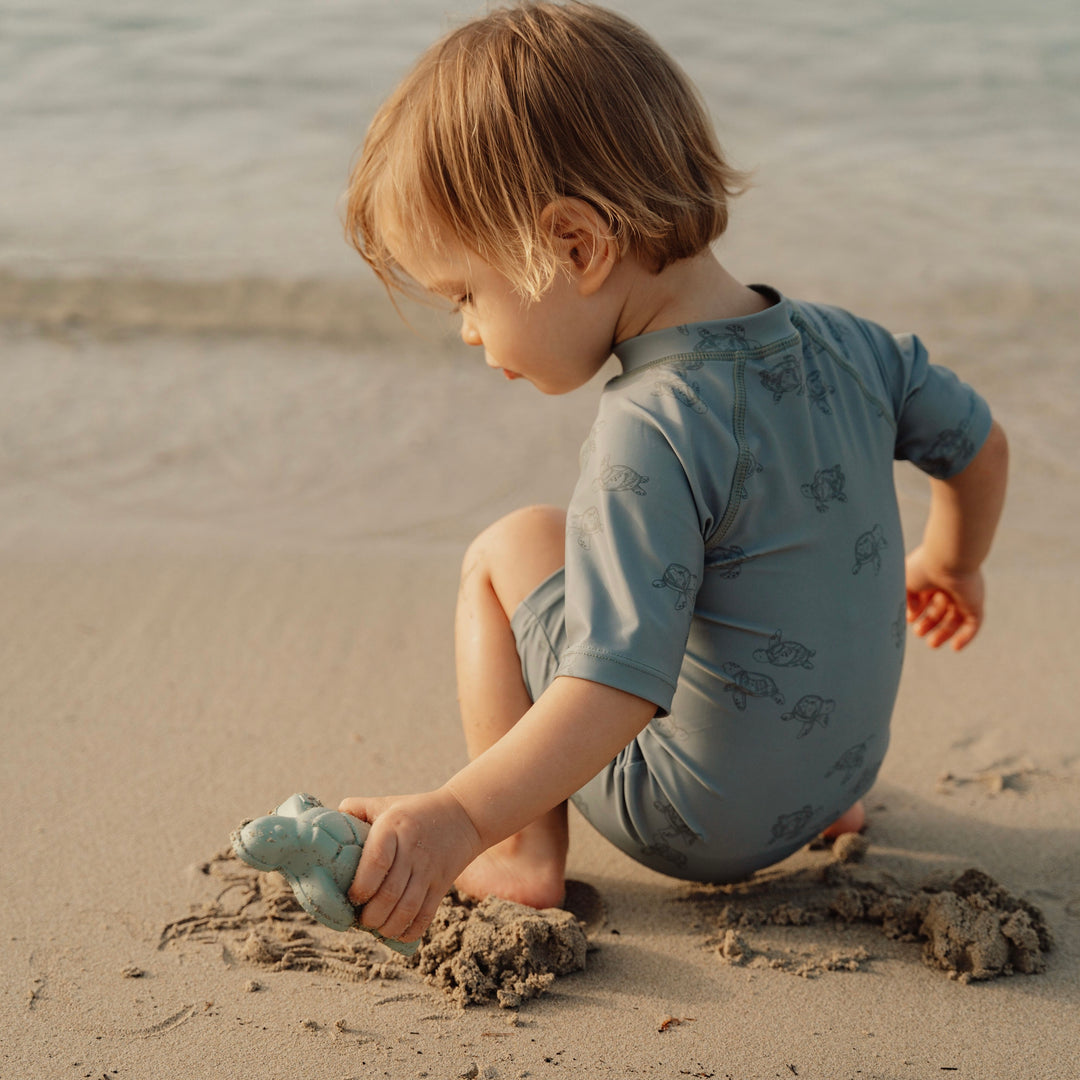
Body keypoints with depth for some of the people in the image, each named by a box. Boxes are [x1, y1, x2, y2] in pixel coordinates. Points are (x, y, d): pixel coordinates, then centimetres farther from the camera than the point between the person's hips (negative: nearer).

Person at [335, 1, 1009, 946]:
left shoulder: (652, 433, -28)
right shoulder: (842, 344, -5)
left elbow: (620, 688, -34)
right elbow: (981, 446, 12)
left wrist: (463, 817, -41)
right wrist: (951, 565, 30)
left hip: (701, 826, -7)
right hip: (842, 761, 7)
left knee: (513, 549, 1)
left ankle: (528, 852, 1)